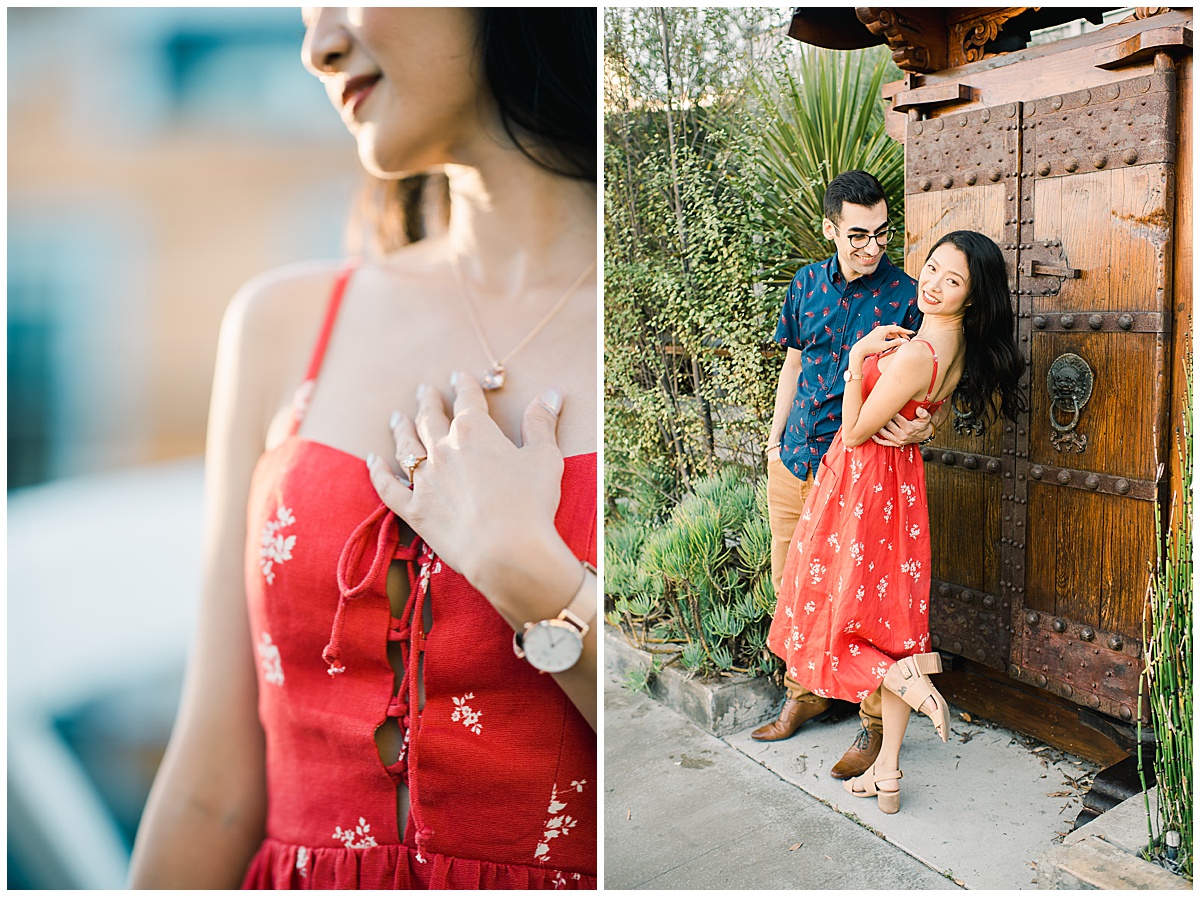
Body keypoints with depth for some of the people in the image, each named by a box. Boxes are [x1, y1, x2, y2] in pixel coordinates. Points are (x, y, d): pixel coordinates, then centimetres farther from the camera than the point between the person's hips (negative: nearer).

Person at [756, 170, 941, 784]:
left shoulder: (905, 298, -8)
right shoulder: (808, 284, 6)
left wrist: (924, 427, -26)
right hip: (792, 462, 6)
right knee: (790, 585, 15)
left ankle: (875, 724, 16)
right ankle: (804, 695, 35)